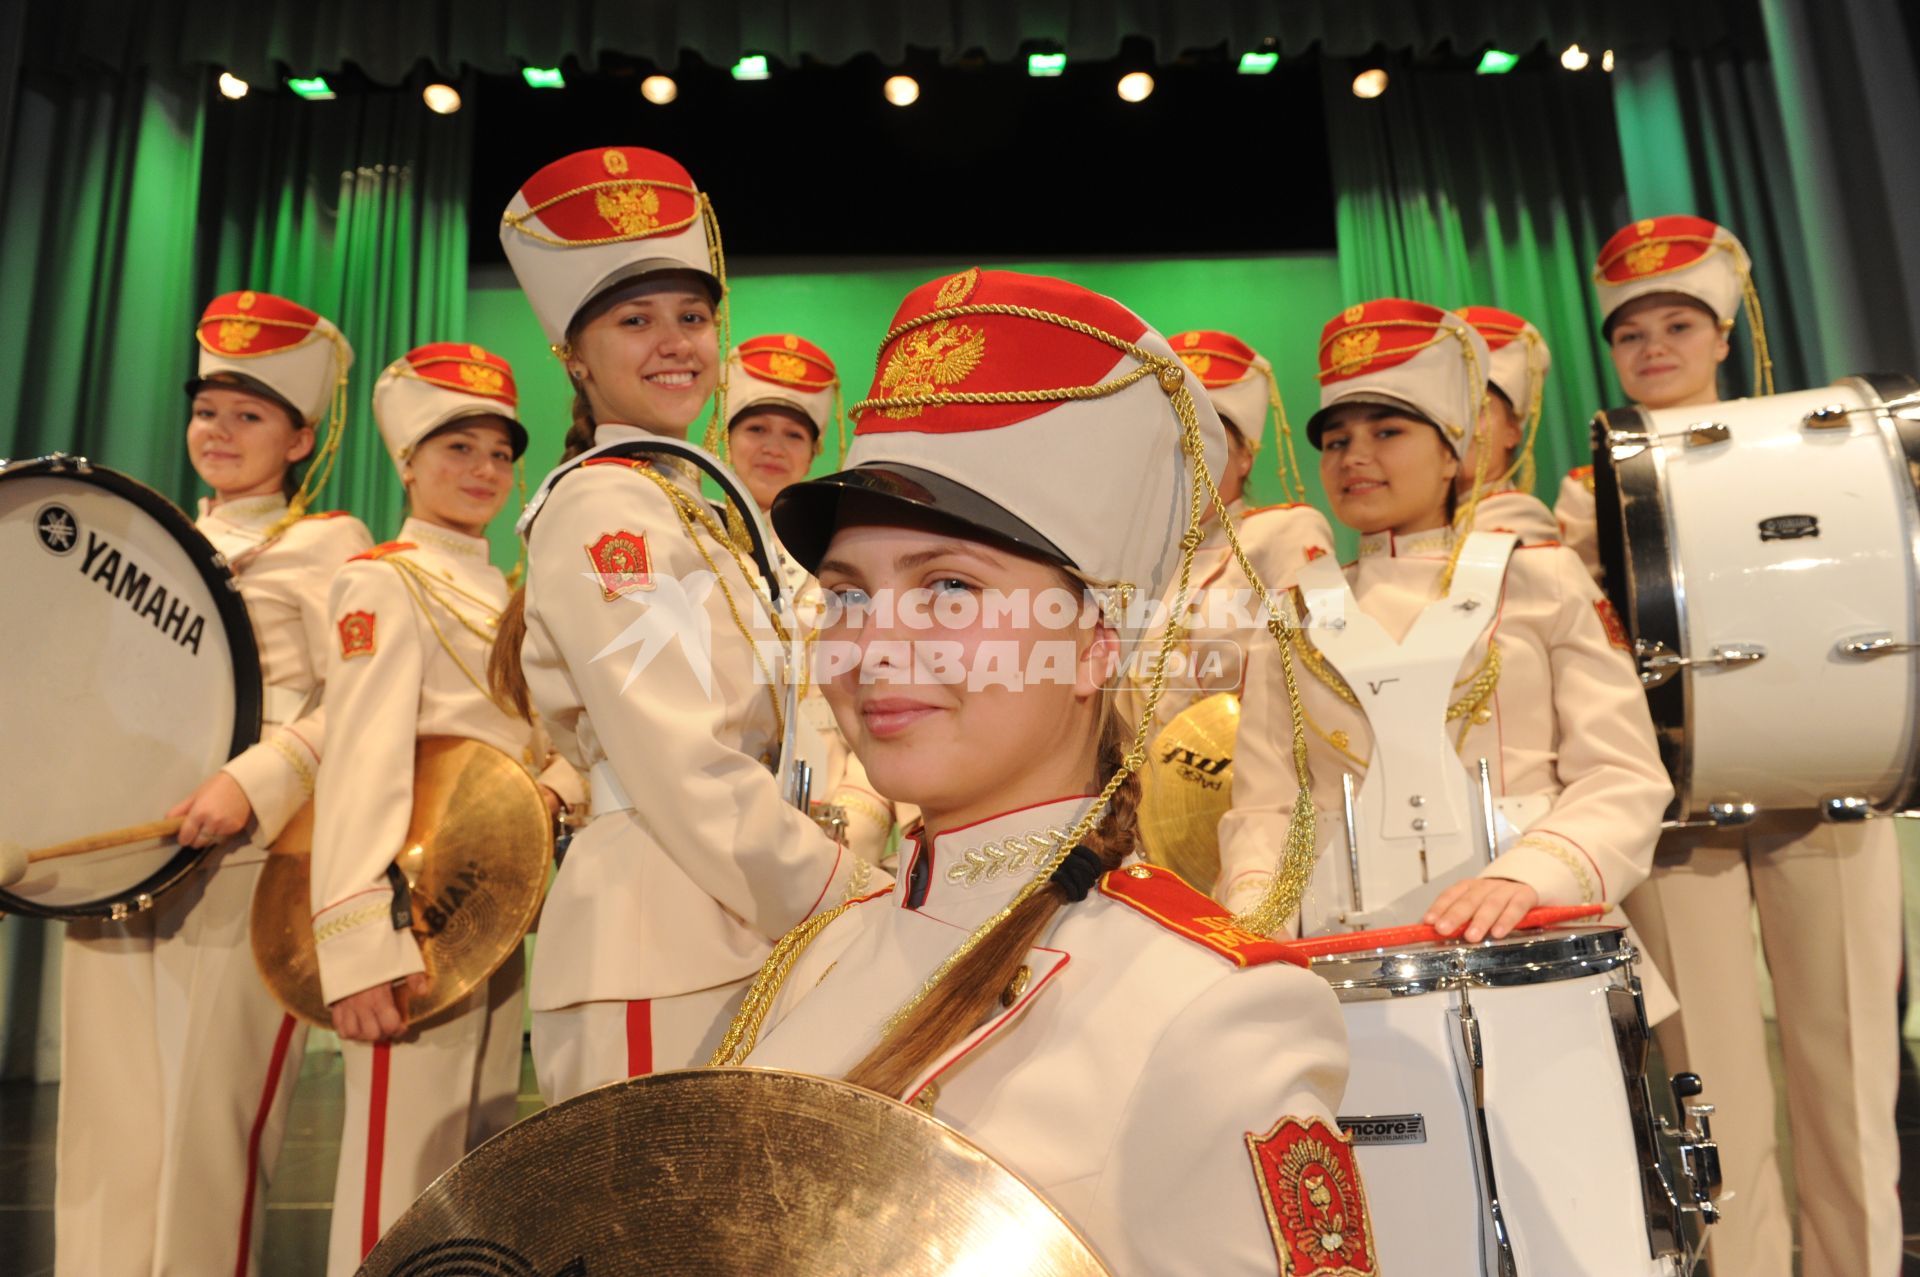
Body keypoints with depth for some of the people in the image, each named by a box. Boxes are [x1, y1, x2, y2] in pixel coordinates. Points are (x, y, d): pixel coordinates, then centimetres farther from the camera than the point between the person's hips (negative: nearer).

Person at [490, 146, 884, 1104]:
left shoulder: (690, 510, 16)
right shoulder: (604, 506, -11)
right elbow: (686, 770, -19)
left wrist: (856, 886, 9)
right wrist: (857, 908, -14)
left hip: (737, 938, 9)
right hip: (662, 951, -9)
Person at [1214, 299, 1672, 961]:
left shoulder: (1541, 578, 8)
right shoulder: (1295, 616, 12)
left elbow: (1622, 777, 0)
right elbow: (1264, 806, 6)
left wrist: (1528, 875, -18)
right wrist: (1253, 912, -13)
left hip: (1532, 936, -1)